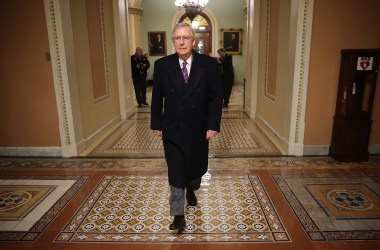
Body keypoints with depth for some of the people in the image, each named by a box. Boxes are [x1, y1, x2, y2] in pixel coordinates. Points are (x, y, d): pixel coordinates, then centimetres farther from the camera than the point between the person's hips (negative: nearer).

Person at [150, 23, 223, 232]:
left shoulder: (209, 64, -7)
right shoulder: (162, 65, -5)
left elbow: (216, 97, -5)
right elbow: (157, 97, 2)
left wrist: (213, 125, -10)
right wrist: (156, 124, 3)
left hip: (199, 129, 1)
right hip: (173, 129, -1)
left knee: (196, 167, 20)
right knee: (176, 173, 1)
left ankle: (191, 190, 52)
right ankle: (178, 215, 15)